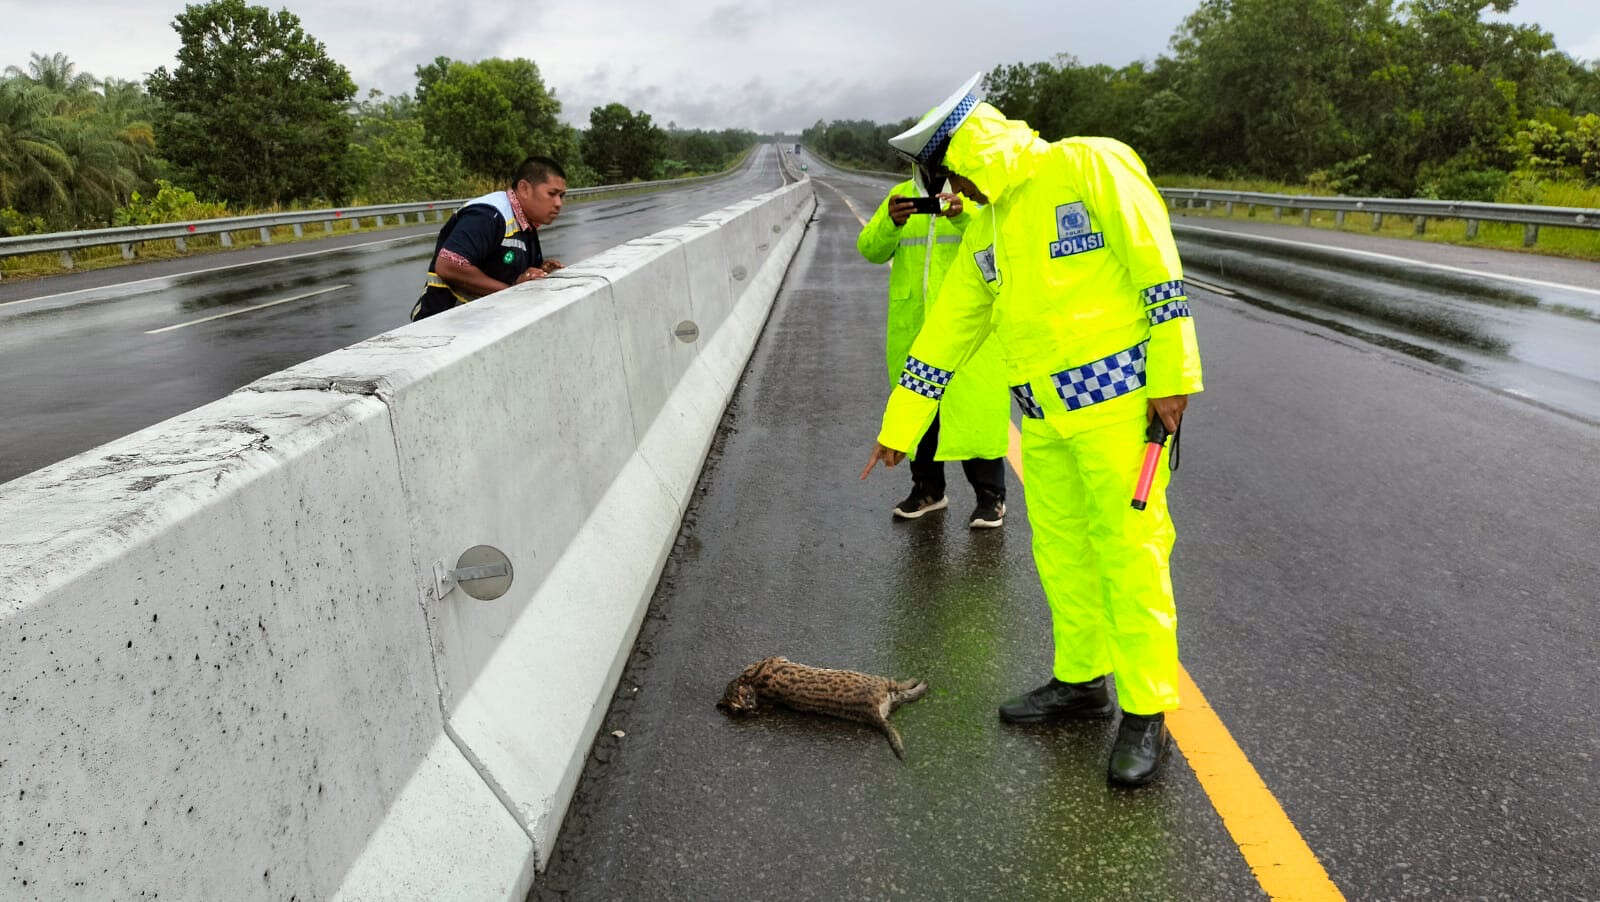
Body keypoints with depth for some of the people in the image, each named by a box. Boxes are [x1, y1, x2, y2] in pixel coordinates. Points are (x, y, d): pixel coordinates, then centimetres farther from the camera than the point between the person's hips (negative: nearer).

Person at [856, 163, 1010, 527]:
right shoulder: (900, 195, 13)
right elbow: (870, 249, 2)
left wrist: (963, 217, -30)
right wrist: (891, 223, -18)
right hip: (912, 324, 4)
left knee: (975, 406, -4)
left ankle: (990, 495, 8)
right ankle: (927, 488, 24)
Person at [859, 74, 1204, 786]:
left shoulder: (1090, 165, -5)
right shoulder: (985, 229, 15)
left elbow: (1158, 265, -11)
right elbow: (945, 330, 16)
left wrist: (1172, 376, -15)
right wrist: (898, 427, 16)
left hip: (1116, 399, -7)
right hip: (1042, 414, 7)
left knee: (1129, 551, -2)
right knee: (1060, 549, 13)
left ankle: (1147, 713, 11)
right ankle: (1081, 680, 30)